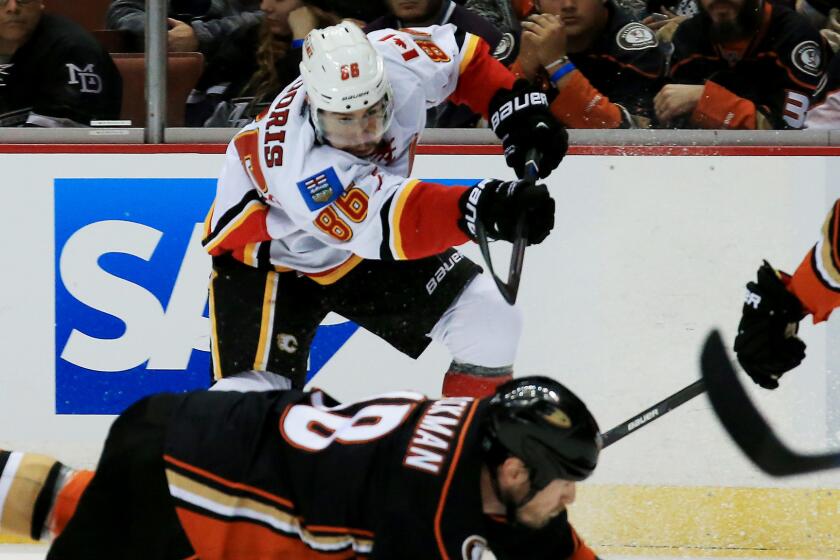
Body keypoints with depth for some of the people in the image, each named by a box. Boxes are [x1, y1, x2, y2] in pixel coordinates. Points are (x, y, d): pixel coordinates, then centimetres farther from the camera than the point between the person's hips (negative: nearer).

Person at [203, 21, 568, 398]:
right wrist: (481, 209, -67)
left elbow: (463, 57, -6)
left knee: (491, 323, -5)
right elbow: (391, 222, -52)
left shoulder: (392, 61, -27)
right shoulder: (302, 169, -43)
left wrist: (519, 109, -20)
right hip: (265, 257, -6)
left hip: (365, 251, 6)